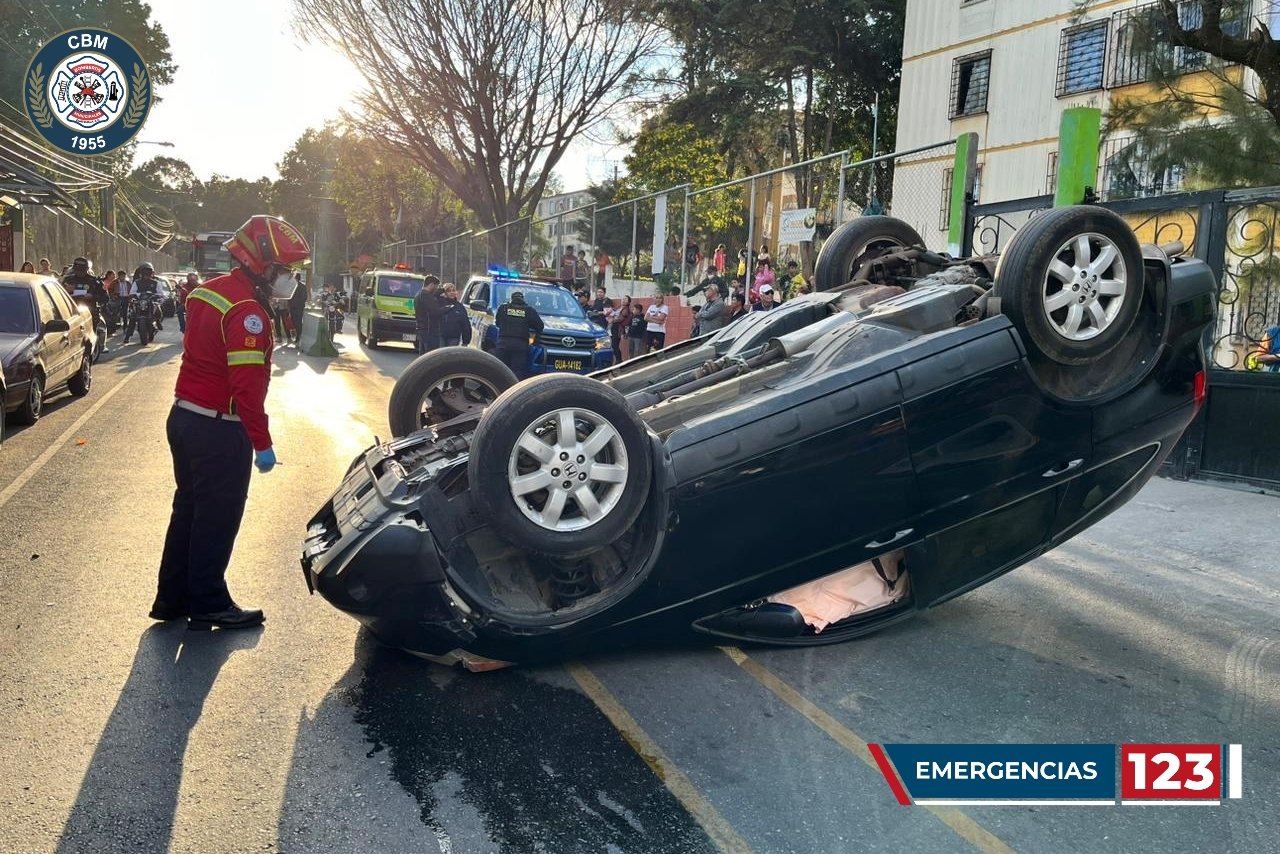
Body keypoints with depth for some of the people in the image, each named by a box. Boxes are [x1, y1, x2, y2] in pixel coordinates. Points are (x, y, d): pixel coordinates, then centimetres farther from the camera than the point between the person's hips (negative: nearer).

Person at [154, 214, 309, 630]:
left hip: (184, 417, 10)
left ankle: (172, 598, 27)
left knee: (189, 509, 18)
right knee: (216, 520, 2)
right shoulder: (247, 310, -21)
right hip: (219, 430, -9)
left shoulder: (208, 291, 10)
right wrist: (262, 443, -20)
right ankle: (208, 606, 13)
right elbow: (247, 384, -25)